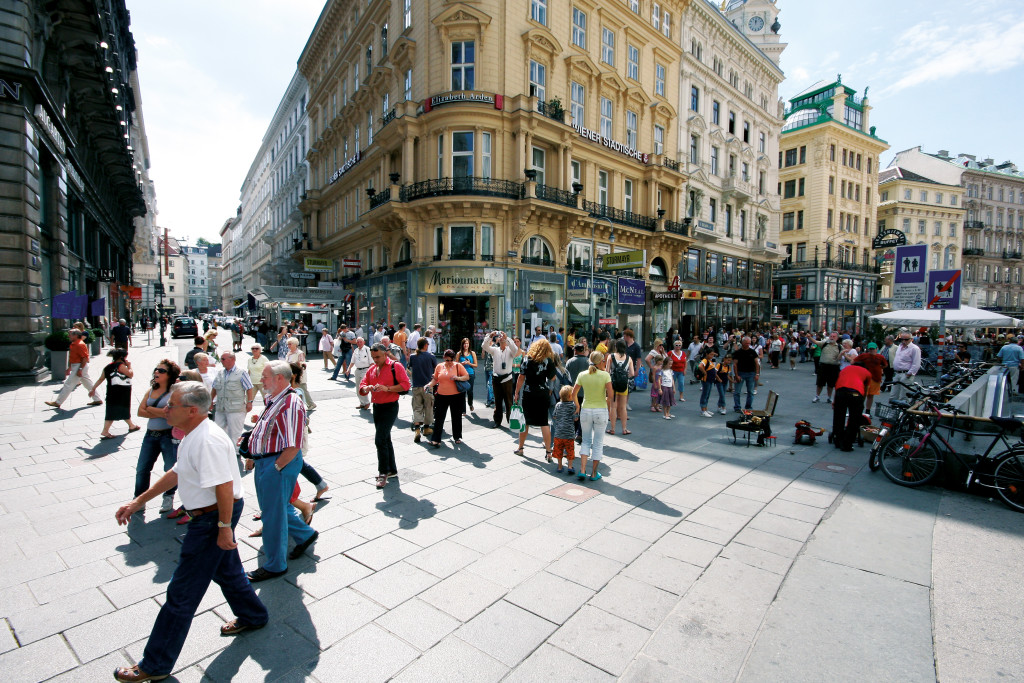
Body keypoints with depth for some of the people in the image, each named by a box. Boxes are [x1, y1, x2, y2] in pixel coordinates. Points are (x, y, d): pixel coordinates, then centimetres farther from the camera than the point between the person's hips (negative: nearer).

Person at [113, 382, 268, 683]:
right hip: (212, 516, 11)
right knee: (226, 570, 27)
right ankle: (253, 616, 47)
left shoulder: (208, 441, -29)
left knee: (182, 593, 6)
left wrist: (224, 527, -25)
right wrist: (137, 502, 19)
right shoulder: (193, 435, 7)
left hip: (212, 519, -11)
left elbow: (225, 486, -30)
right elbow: (176, 472, 18)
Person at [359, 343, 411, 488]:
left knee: (380, 440, -13)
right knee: (385, 440, 16)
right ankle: (392, 470, 28)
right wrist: (366, 388, -13)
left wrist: (387, 388, -24)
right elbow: (362, 386, 11)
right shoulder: (371, 369, 12)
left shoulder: (395, 366, -9)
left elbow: (405, 385, -15)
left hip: (390, 407, -8)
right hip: (376, 407, 8)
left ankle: (383, 472, -1)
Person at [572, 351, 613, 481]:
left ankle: (582, 470, 6)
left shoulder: (582, 375, -2)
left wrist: (577, 407, 15)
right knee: (598, 443, 11)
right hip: (601, 411, -2)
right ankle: (594, 473, 17)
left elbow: (574, 393, 2)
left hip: (586, 411, 2)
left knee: (586, 441, 16)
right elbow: (610, 395, -14)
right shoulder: (605, 375, -10)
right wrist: (607, 406, 4)